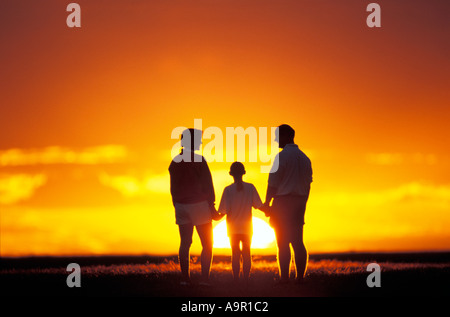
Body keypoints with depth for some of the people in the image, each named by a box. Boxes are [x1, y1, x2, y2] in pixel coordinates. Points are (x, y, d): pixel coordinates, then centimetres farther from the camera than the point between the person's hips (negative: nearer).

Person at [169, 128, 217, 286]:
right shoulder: (198, 160, -10)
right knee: (207, 244, 0)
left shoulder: (174, 162, 8)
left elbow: (173, 188, 13)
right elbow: (207, 184, -11)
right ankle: (204, 277, -8)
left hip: (181, 206, 6)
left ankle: (185, 277, 1)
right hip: (198, 204, -5)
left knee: (185, 243, 7)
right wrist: (211, 204, -6)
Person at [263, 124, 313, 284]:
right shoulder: (304, 158, 12)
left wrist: (266, 205, -6)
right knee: (298, 242, 8)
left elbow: (272, 184, -12)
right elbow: (308, 184, 15)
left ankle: (284, 277, -7)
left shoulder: (281, 156, -10)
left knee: (283, 242, -4)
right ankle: (300, 277, 4)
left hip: (283, 202, -7)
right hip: (300, 202, 7)